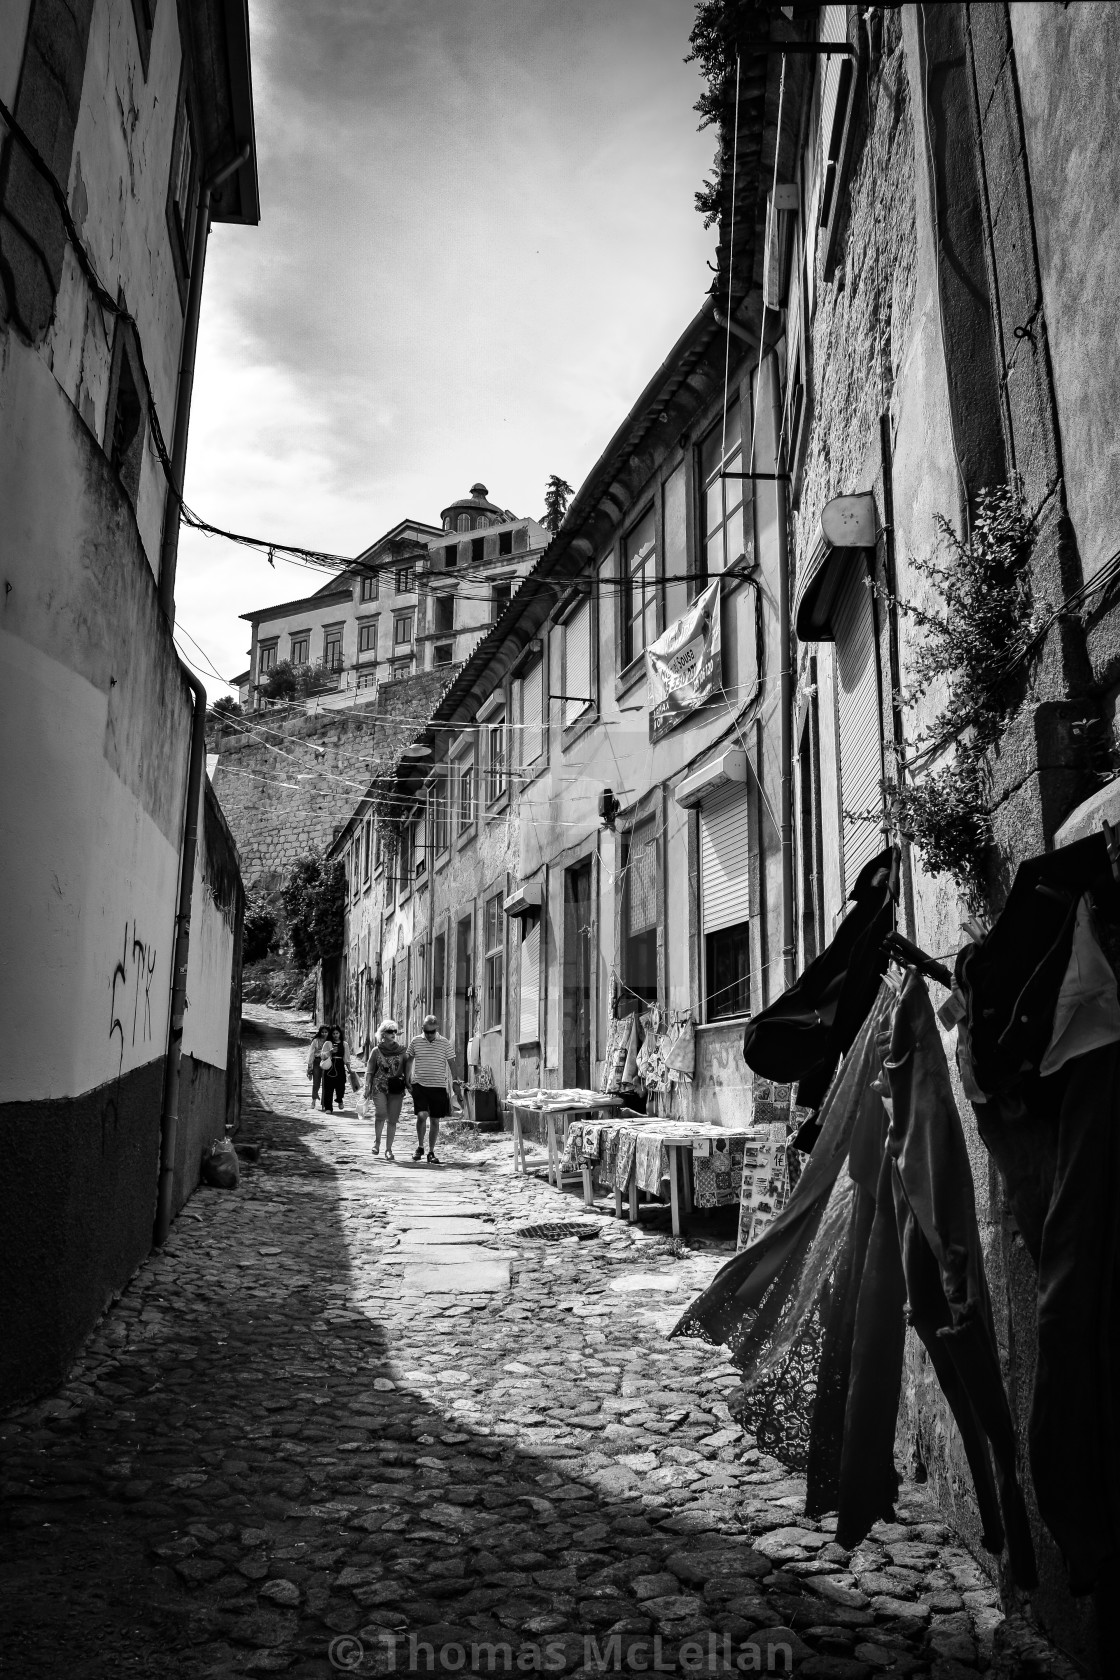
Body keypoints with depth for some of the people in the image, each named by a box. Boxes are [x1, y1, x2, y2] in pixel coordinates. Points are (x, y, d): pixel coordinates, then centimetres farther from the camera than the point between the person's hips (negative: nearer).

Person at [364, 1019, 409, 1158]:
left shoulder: (401, 1050, 8)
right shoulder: (376, 1051, 6)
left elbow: (407, 1068, 12)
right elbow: (369, 1071, 7)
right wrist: (367, 1088, -1)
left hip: (397, 1088, 2)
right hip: (379, 1086, -2)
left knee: (392, 1119, 1)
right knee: (381, 1114, -19)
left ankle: (388, 1149, 11)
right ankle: (377, 1141, 5)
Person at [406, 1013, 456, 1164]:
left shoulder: (446, 1043, -1)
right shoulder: (416, 1041, 2)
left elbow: (453, 1064, 3)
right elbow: (409, 1061, 15)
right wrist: (408, 1079, 11)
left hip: (439, 1086, 1)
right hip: (420, 1084, -1)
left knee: (435, 1120, 6)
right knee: (422, 1115, -16)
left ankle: (431, 1152, 20)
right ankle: (420, 1147, 7)